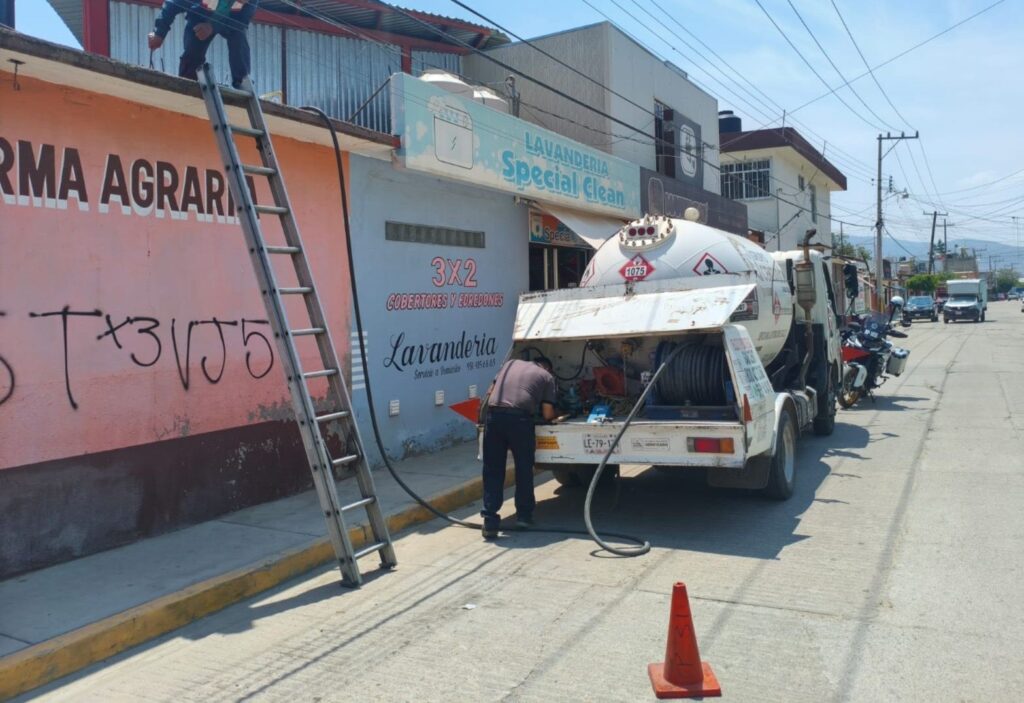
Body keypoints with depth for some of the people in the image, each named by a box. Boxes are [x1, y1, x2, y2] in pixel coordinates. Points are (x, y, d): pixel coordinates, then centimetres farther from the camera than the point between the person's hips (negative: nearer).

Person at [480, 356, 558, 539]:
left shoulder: (512, 363, 28)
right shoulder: (547, 376, 19)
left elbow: (490, 392, 28)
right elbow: (548, 415, 13)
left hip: (494, 414, 3)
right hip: (519, 418, -3)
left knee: (492, 470, 8)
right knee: (524, 467, 16)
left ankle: (490, 522, 5)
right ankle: (524, 515, 25)